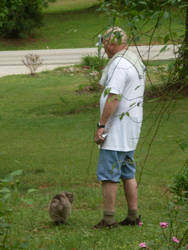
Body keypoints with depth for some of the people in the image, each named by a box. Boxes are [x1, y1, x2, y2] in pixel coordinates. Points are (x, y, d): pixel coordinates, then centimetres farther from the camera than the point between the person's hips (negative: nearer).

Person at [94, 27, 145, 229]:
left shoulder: (119, 64, -18)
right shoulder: (136, 61, 14)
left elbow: (113, 98, -24)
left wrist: (101, 125, -21)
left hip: (117, 129, -10)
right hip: (130, 129, 10)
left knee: (108, 174, -7)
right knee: (128, 173, 15)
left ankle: (108, 219, -7)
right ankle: (133, 216, 17)